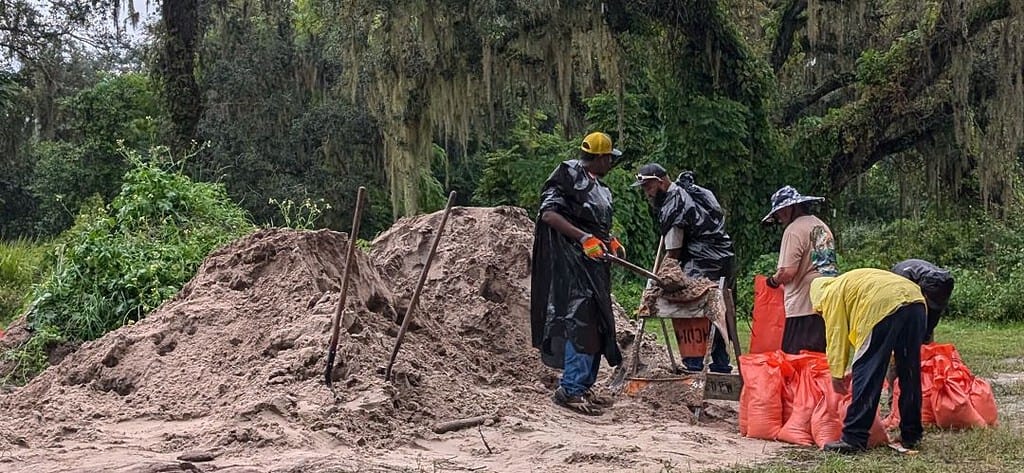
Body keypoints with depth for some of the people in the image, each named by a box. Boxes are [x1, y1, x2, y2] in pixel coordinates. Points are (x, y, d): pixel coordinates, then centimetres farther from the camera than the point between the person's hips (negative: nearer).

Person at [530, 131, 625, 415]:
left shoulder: (597, 186, 18)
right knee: (581, 321, -14)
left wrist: (611, 241, 14)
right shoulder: (570, 176, -10)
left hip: (595, 263, 10)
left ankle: (584, 387, 20)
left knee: (598, 324, 12)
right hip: (573, 261, -10)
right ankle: (570, 389, -11)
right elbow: (548, 213, -20)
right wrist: (585, 238, -25)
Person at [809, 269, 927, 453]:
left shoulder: (831, 293, 17)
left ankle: (854, 438, -2)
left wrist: (837, 373, 15)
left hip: (884, 307, -8)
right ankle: (911, 436, 24)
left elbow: (836, 335, 9)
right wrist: (854, 369, 42)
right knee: (910, 374, 16)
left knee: (866, 375, -2)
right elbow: (857, 332, 40)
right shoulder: (851, 282, 40)